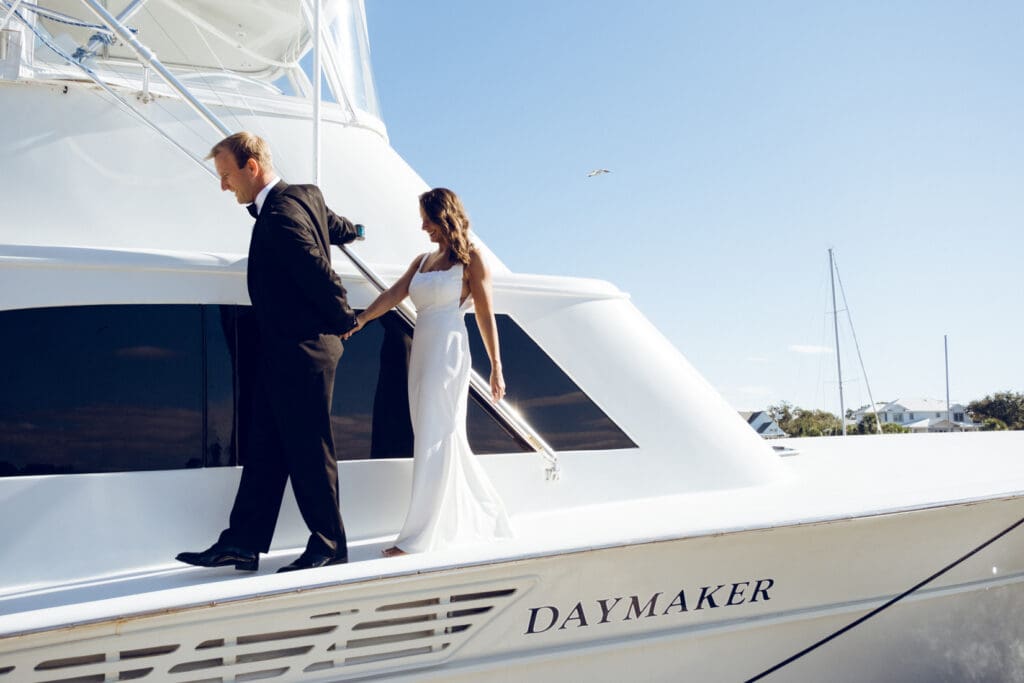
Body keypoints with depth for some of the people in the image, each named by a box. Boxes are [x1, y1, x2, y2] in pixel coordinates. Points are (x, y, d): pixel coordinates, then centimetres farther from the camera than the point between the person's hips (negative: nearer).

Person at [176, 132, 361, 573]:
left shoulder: (281, 215, -21)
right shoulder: (304, 196, 9)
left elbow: (320, 273, -22)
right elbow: (336, 226, 27)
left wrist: (344, 321, -6)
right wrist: (351, 230, 51)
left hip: (301, 357, -10)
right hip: (281, 357, 10)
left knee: (309, 453, 1)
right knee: (262, 451, 10)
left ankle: (329, 546, 14)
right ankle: (243, 543, 15)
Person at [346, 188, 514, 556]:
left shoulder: (470, 259, 1)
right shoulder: (422, 261, 18)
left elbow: (485, 316, -1)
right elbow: (394, 294, 4)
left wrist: (496, 368, -3)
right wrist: (360, 319, -13)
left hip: (448, 356, -7)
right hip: (421, 355, 7)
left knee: (435, 440, -9)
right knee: (449, 441, 9)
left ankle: (420, 536, -9)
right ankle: (486, 515, 22)